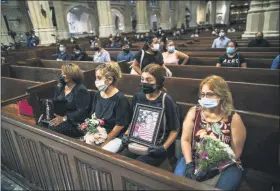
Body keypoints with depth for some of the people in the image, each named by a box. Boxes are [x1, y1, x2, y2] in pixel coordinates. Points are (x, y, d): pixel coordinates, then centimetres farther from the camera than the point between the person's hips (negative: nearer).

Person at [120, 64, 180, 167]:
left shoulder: (166, 101, -11)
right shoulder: (138, 97, 4)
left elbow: (175, 130, -5)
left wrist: (164, 148, -15)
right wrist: (127, 134, 2)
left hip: (156, 146, -4)